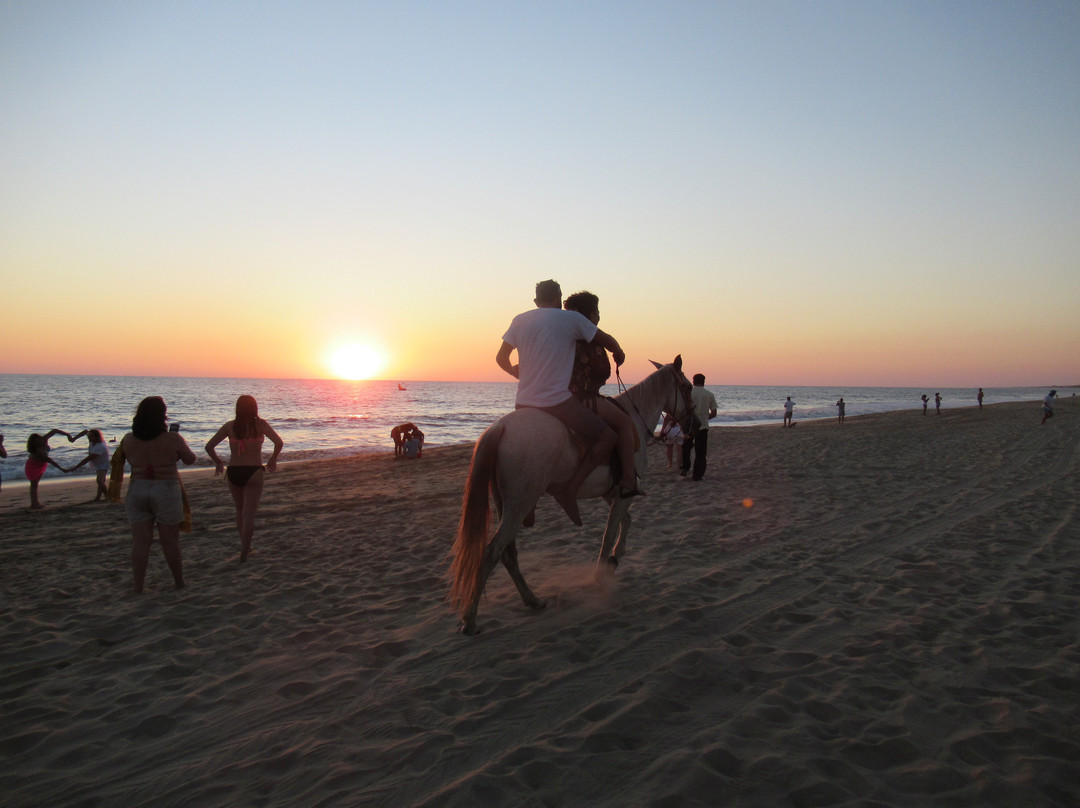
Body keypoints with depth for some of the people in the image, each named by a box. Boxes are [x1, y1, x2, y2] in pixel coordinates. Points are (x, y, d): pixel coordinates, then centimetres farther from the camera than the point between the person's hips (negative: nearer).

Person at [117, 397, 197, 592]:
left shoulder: (128, 439, -1)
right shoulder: (172, 439, -12)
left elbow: (117, 461, 16)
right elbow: (190, 459, 3)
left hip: (137, 493, 3)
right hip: (166, 493, -3)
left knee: (140, 542, 7)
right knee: (170, 541, 7)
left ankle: (138, 586, 11)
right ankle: (179, 582, 20)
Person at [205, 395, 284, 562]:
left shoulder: (229, 426, 2)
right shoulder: (261, 425, -3)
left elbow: (209, 446, 0)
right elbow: (279, 443, -14)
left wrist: (218, 462, 16)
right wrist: (273, 459, 3)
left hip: (233, 472, 3)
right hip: (254, 472, -3)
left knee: (240, 510, 22)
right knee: (249, 513, 2)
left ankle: (244, 544, 34)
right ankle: (244, 551, -2)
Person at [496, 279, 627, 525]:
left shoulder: (519, 320, 11)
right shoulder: (571, 318, 1)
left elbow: (501, 358, 13)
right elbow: (606, 339, 11)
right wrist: (618, 353, 32)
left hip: (523, 402, 6)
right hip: (557, 401, -5)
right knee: (608, 438, 0)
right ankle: (569, 488, -13)